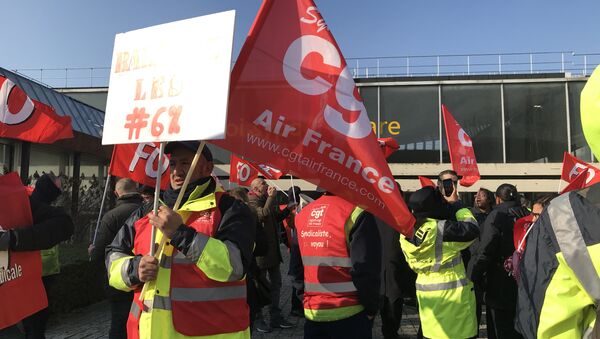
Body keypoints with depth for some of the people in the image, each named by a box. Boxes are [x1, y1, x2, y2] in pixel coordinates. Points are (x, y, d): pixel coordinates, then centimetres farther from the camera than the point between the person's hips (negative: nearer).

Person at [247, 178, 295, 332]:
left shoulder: (266, 200, 16)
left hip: (273, 248, 9)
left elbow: (275, 218, 25)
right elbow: (263, 214, -28)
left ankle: (275, 317, 25)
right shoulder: (252, 201, -11)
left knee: (276, 284, 14)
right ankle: (258, 319, 13)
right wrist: (271, 197, -24)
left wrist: (287, 209, 14)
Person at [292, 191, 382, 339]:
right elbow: (366, 269, -17)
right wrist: (372, 308, -4)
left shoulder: (302, 214, 6)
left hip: (313, 313, 6)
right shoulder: (355, 212, -15)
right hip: (349, 315, -5)